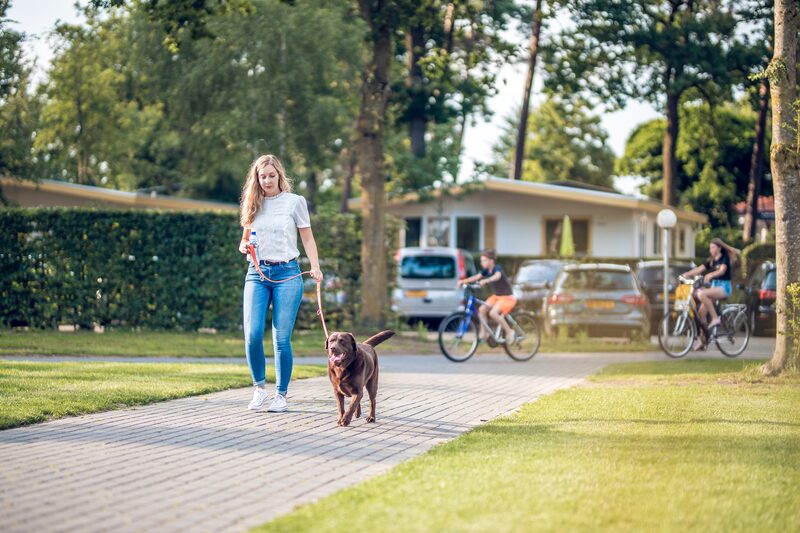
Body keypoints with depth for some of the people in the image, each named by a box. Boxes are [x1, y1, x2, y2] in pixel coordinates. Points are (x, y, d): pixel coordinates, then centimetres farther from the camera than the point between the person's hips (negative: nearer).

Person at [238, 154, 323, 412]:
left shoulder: (294, 202, 4)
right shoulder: (252, 205, 12)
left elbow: (307, 238, 7)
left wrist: (315, 267, -7)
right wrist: (244, 246, -4)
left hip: (287, 273, -2)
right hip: (257, 273, 2)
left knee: (282, 337, -4)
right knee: (252, 334, -11)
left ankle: (281, 395, 6)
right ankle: (259, 387, 8)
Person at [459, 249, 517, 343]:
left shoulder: (497, 268, -20)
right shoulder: (486, 270, 3)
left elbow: (497, 276, -43)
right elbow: (476, 277, -7)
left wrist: (486, 281, -61)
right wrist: (464, 281, -22)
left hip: (507, 297, -8)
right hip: (496, 296, 8)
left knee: (493, 313, -27)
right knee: (482, 309, -10)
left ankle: (509, 332, -11)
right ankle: (484, 334, 0)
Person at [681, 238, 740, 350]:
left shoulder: (724, 258, -4)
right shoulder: (711, 261, 16)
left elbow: (722, 270, -22)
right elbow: (699, 269, 5)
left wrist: (710, 275, -41)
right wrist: (686, 274, -12)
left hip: (724, 287, -7)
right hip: (714, 287, 7)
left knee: (701, 294, -32)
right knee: (701, 312, -7)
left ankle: (715, 318, -25)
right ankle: (701, 339, -1)